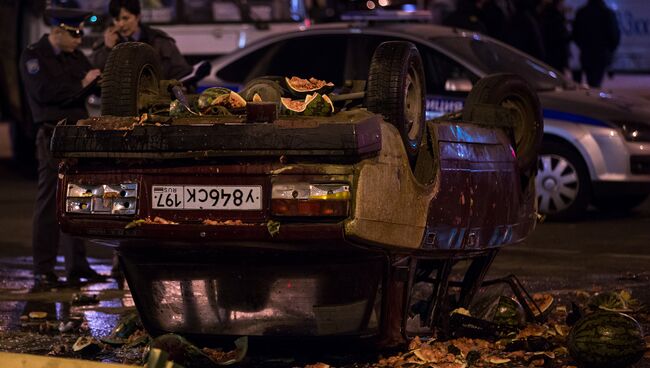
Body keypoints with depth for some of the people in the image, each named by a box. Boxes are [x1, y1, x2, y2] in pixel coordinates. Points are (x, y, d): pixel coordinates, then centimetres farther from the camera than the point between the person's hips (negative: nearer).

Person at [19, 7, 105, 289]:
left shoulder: (76, 57, 17)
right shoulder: (33, 56, -4)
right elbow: (44, 91, -18)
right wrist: (81, 85, -11)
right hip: (53, 136, -7)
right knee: (49, 202, -8)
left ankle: (77, 266, 16)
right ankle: (43, 271, -7)